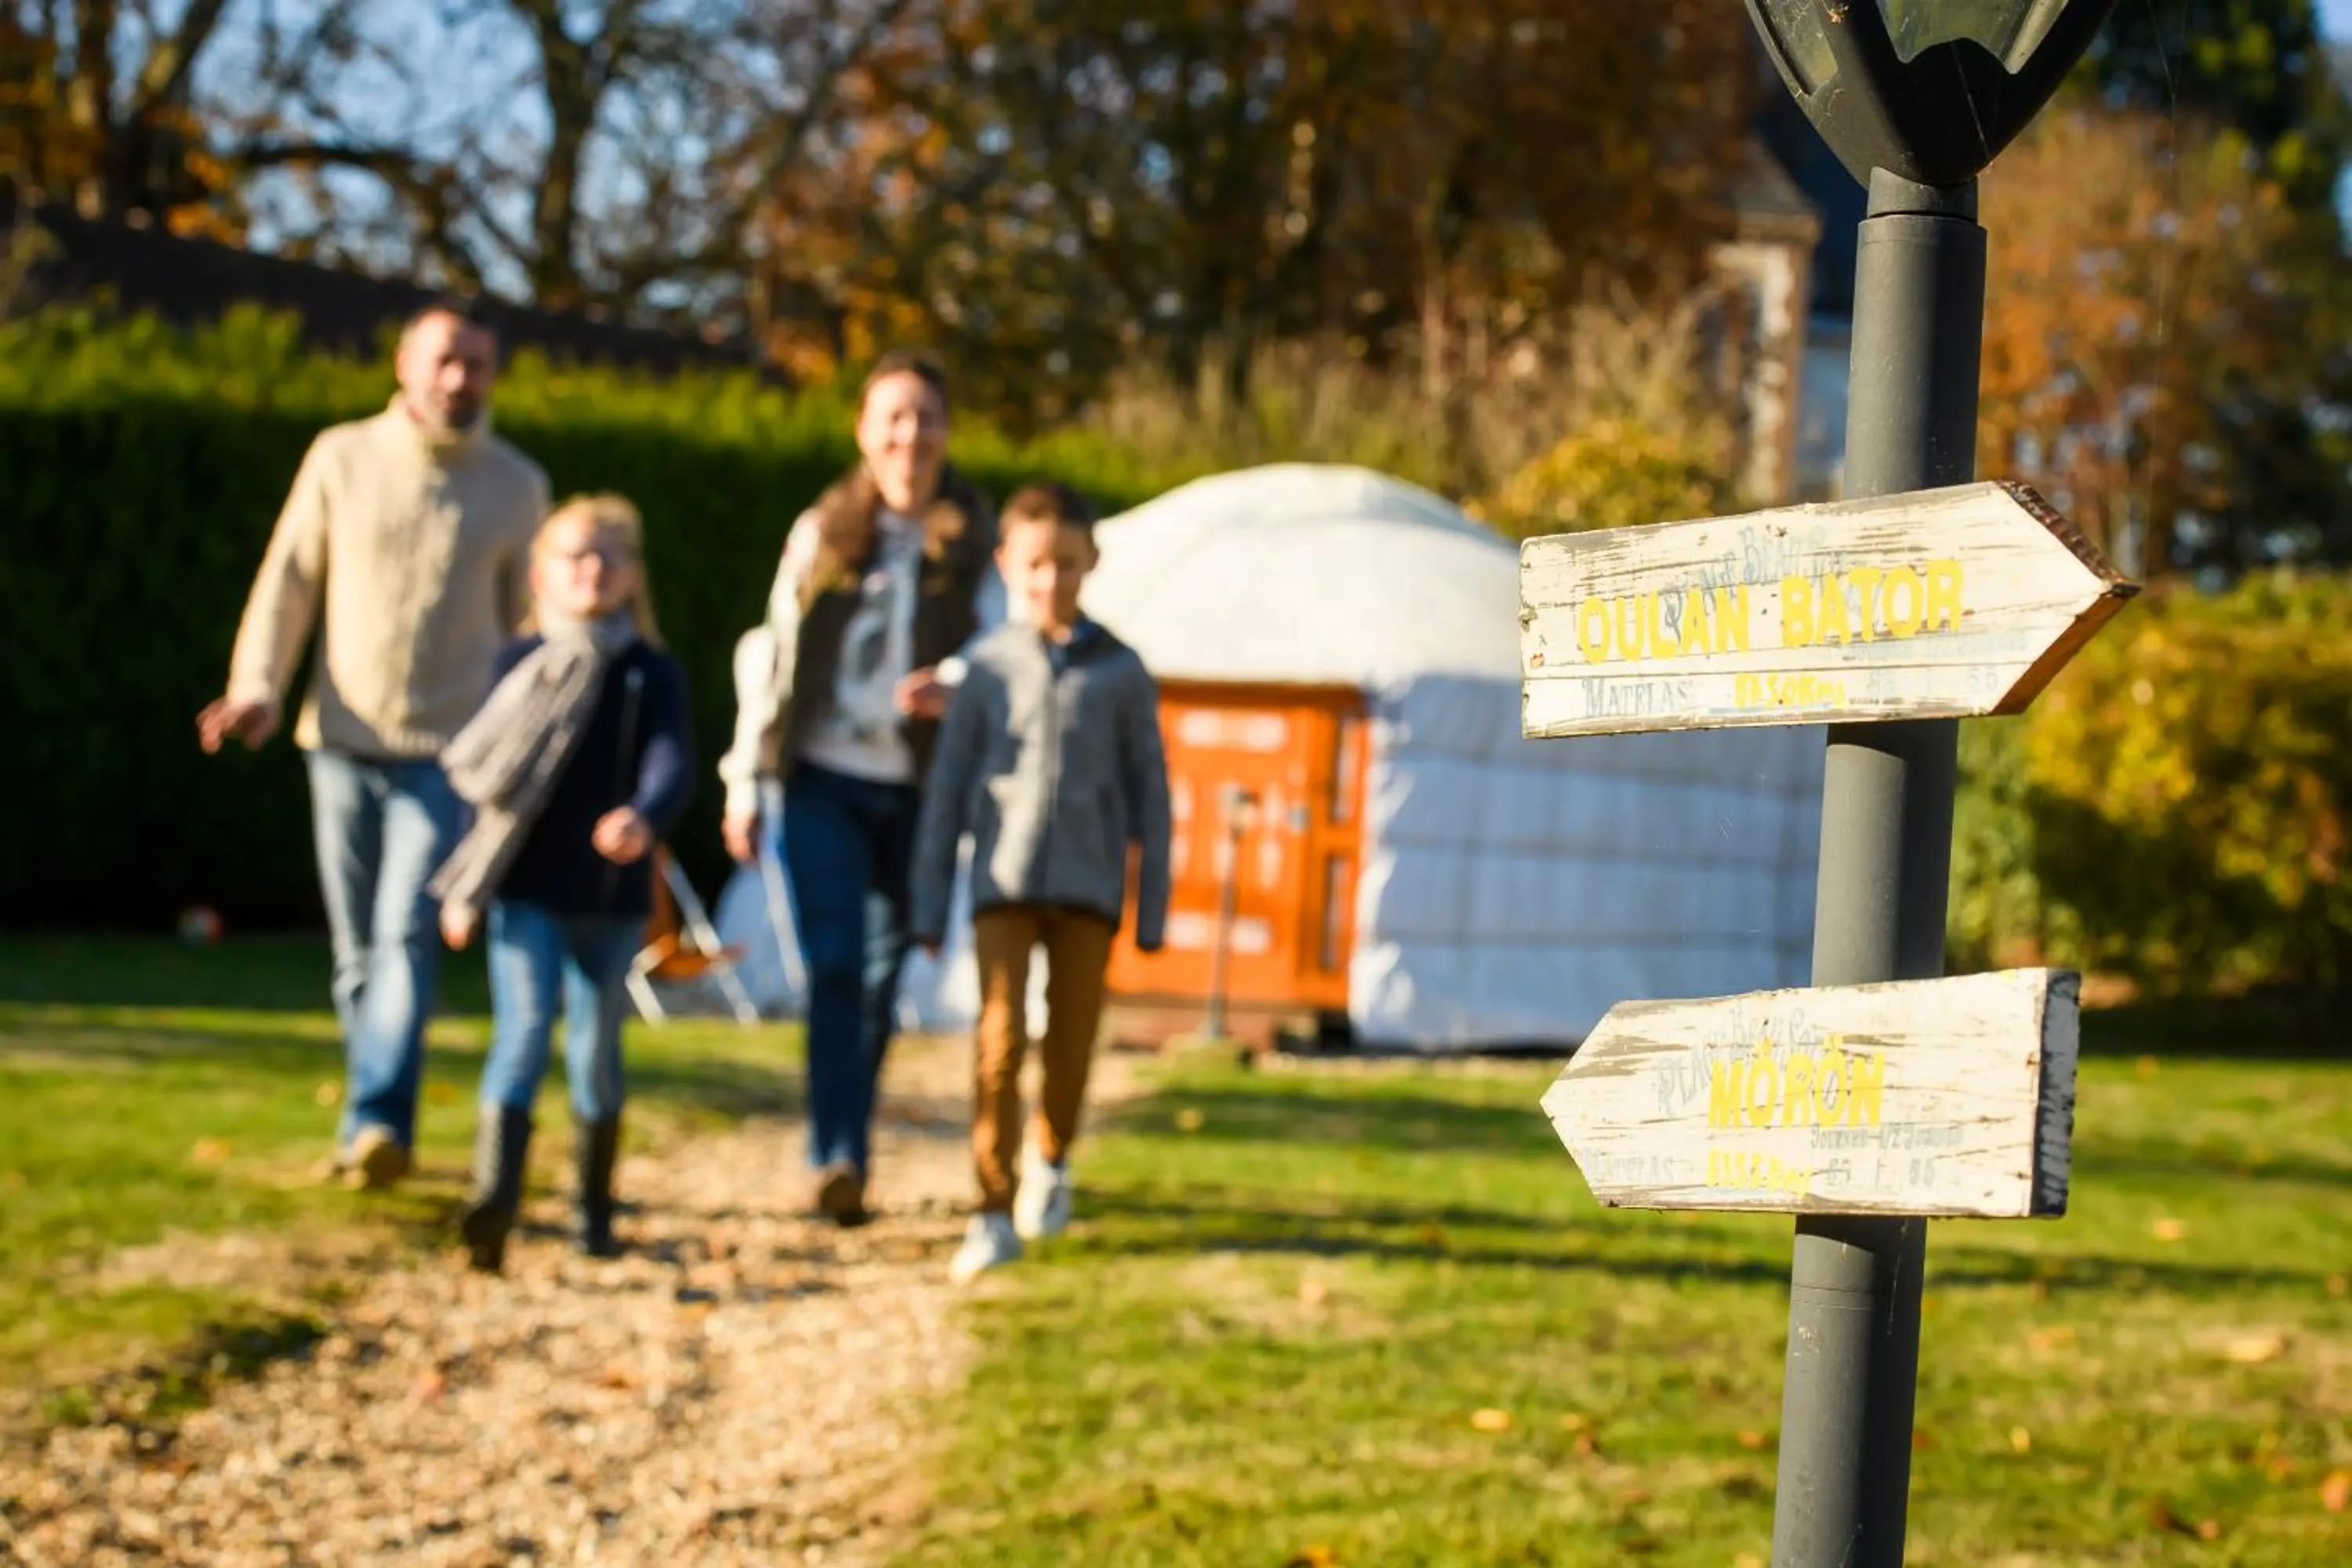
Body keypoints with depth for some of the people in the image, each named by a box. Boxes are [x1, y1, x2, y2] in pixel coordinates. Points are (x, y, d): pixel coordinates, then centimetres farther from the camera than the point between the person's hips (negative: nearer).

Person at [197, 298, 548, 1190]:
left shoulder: (517, 485, 3)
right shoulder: (342, 458, 3)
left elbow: (527, 616, 11)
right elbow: (288, 580, 6)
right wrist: (256, 689, -6)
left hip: (445, 752, -2)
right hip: (343, 741, 2)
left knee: (408, 934, -16)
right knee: (357, 950, 8)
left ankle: (378, 1124, -23)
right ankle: (371, 1120, 19)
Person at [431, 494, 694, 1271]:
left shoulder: (652, 673, 1)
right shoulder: (519, 665, 5)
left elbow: (671, 764, -13)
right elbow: (480, 778, 9)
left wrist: (643, 818, -36)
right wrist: (465, 887, 8)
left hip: (612, 896, 1)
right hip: (526, 892, -1)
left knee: (595, 1049, 11)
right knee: (523, 1032, -14)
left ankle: (593, 1208, 24)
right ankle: (493, 1200, -23)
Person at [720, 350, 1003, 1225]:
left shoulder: (975, 540, 4)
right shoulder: (822, 533, 6)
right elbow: (776, 657, 9)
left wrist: (951, 684, -29)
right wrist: (745, 781, 6)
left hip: (921, 792, 0)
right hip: (824, 783, 0)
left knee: (881, 975, 7)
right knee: (835, 966, -12)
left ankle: (849, 1155, 20)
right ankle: (836, 1158, -17)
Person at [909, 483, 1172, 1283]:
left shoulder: (1120, 671, 3)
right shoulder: (987, 667, 3)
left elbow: (1149, 794, 7)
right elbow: (947, 790, 6)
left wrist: (1153, 910, 5)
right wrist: (928, 908, 4)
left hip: (1088, 887, 1)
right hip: (1003, 883, -1)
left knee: (1070, 1044, 7)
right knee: (1000, 1041, -11)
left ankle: (1050, 1159, 37)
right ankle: (995, 1213, -6)